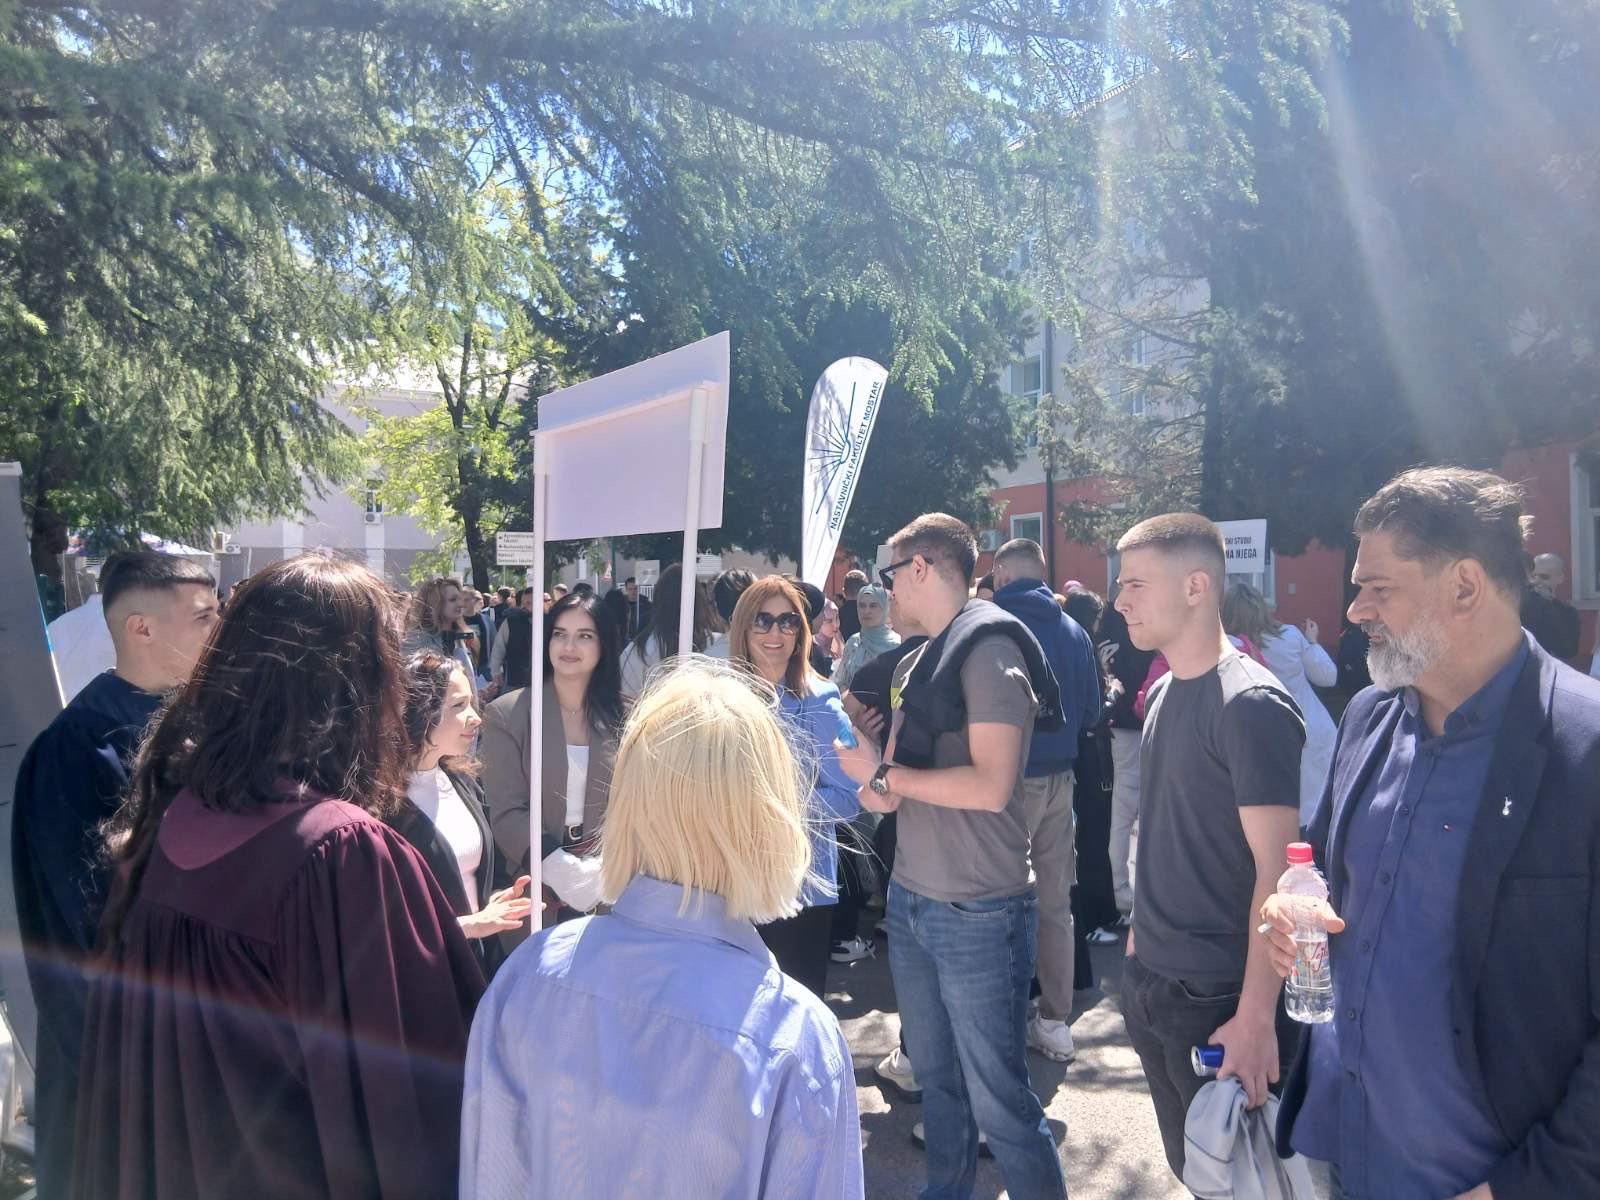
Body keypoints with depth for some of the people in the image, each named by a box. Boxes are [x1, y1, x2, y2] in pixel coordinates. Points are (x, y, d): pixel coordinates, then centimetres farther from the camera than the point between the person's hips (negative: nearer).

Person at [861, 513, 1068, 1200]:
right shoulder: (917, 662, 11)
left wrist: (884, 774, -14)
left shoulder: (989, 647, -15)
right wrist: (883, 793, -5)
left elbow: (990, 785, -24)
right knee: (935, 1074, 21)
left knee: (996, 1098, 1)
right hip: (911, 899, 8)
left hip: (977, 912, -8)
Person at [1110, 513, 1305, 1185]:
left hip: (1218, 1000, -7)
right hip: (1150, 980, 7)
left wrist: (1255, 1019, -21)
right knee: (1186, 1164, 20)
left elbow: (1276, 867, -20)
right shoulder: (1164, 692, 7)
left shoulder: (1249, 705, -18)